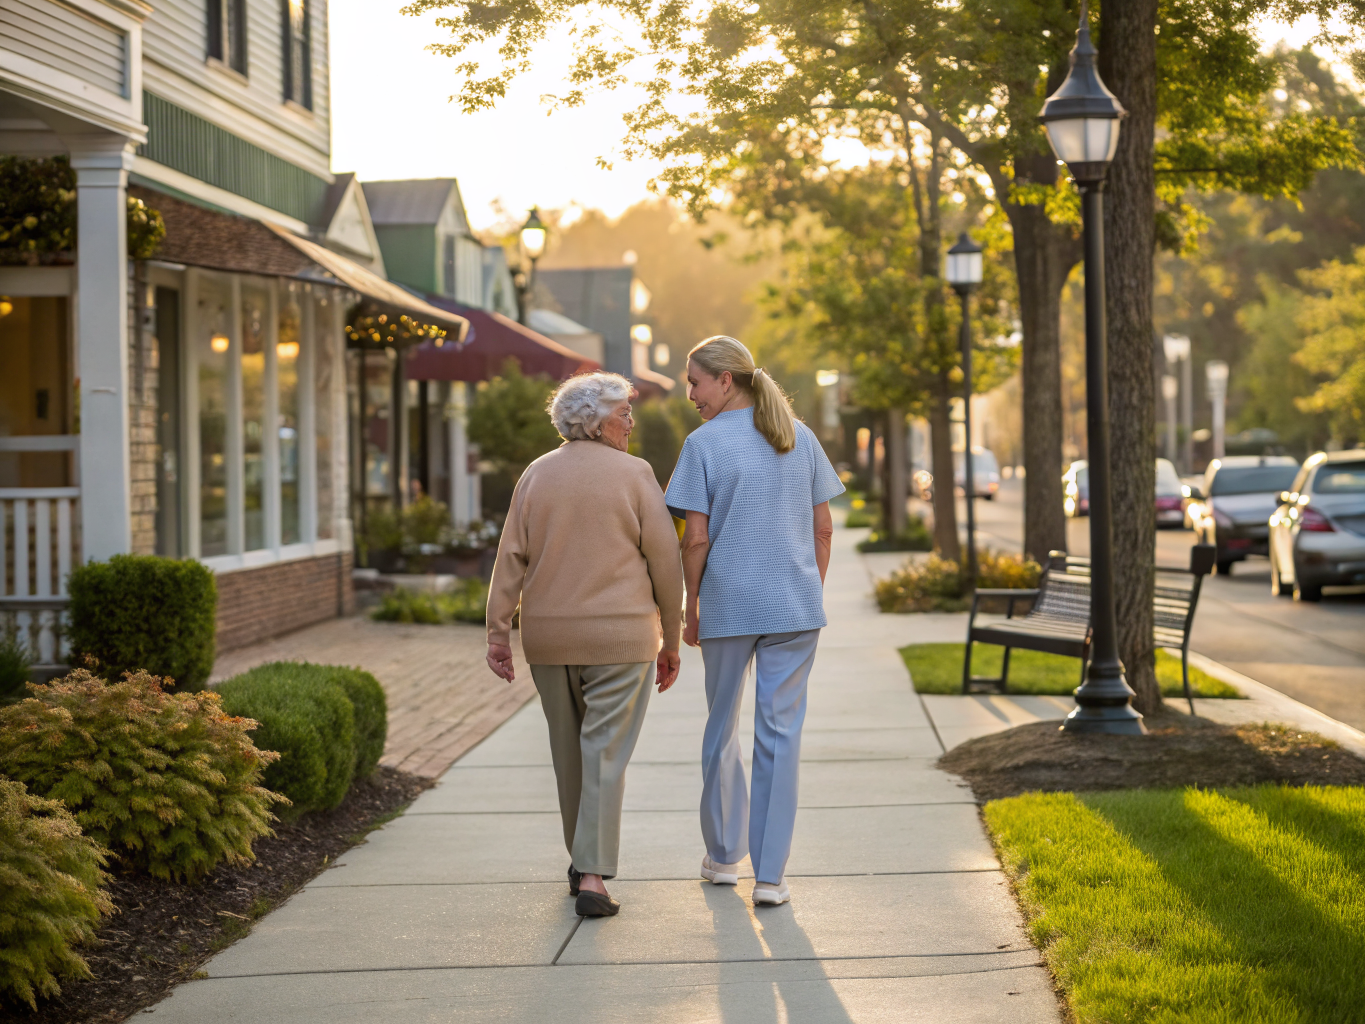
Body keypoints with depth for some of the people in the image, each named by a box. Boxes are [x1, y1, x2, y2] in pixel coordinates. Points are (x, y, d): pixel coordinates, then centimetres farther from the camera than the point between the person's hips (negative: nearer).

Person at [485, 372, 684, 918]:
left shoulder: (536, 476, 5)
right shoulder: (635, 475, -5)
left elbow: (511, 558, 0)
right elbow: (666, 562, -5)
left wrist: (498, 633, 1)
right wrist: (669, 641, 3)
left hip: (550, 638, 4)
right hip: (619, 637, -4)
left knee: (569, 750, 18)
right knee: (606, 754, -3)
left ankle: (583, 860, 31)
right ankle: (593, 877, -10)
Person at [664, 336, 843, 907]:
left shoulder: (704, 443, -7)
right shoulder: (800, 438, 6)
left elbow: (696, 539, -8)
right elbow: (823, 529, 7)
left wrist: (691, 609, 2)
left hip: (728, 603, -2)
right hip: (795, 605, 2)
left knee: (722, 726, 15)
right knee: (781, 731, 3)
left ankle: (724, 854, 28)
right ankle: (770, 875, 1)